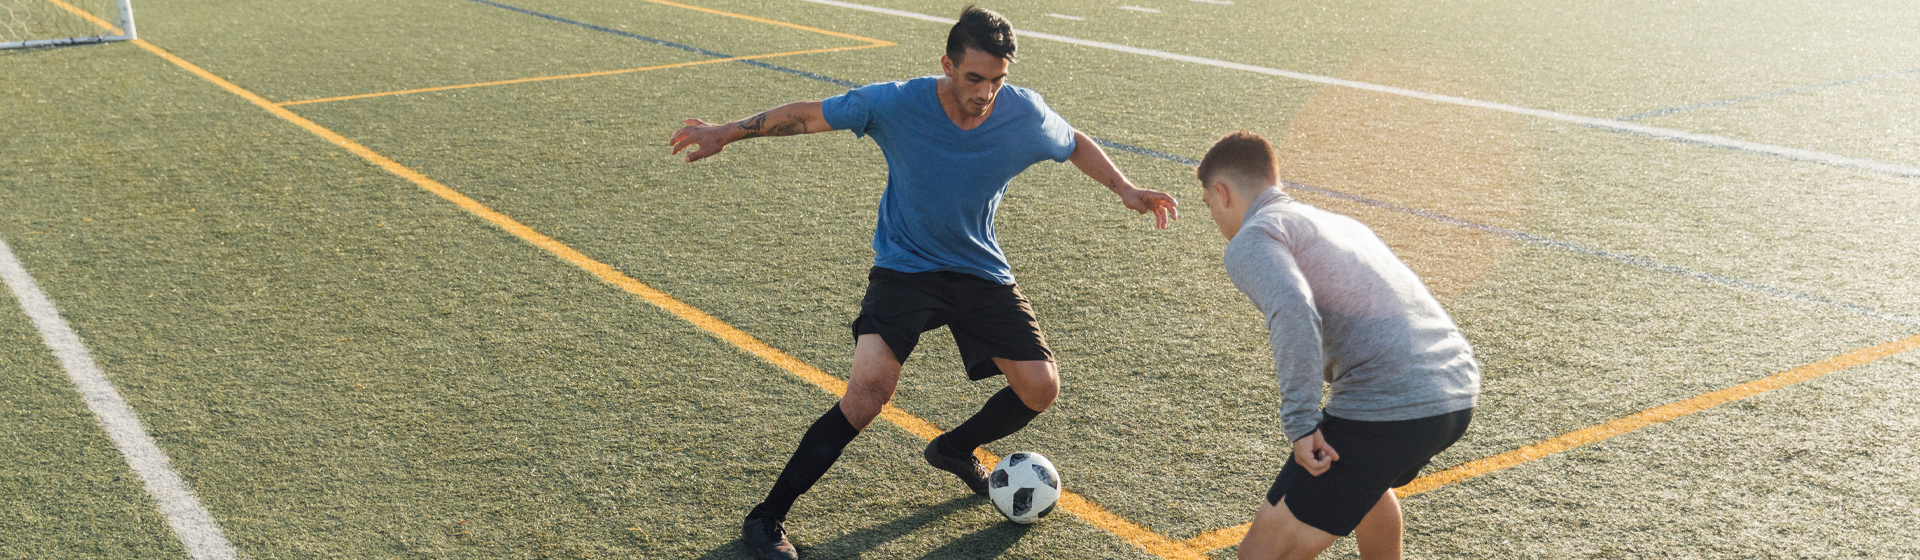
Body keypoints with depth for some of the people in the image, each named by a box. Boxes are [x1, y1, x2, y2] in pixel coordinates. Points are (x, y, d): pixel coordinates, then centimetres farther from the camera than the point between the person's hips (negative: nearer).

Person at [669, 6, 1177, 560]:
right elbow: (808, 115, -9)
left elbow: (1076, 144, 8)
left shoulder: (1026, 115, -14)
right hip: (904, 267, -4)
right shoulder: (895, 104, -21)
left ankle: (955, 448, 30)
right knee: (873, 381, -25)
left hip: (982, 272, 4)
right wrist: (727, 132, -10)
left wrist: (1125, 189, -2)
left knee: (1040, 387, -4)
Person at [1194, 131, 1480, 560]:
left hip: (1390, 407, -9)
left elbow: (1292, 311, -22)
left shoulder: (1251, 238, -1)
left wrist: (1300, 423, -20)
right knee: (1360, 476, 40)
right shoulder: (1338, 223, 27)